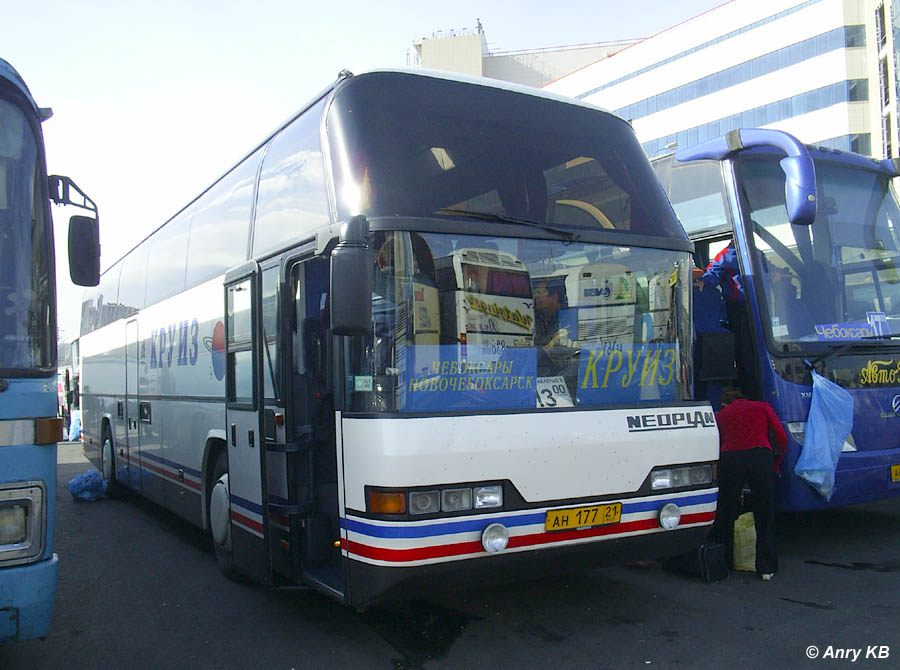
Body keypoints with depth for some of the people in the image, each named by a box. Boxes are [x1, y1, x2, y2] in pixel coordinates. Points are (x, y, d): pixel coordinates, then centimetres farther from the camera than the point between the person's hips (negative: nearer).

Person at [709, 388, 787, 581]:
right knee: (765, 516, 12)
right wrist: (776, 464, 23)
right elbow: (782, 438, 11)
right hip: (760, 457, 0)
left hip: (730, 460, 1)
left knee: (725, 515, 15)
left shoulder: (720, 415, 25)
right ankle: (767, 568, 16)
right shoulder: (762, 407, 22)